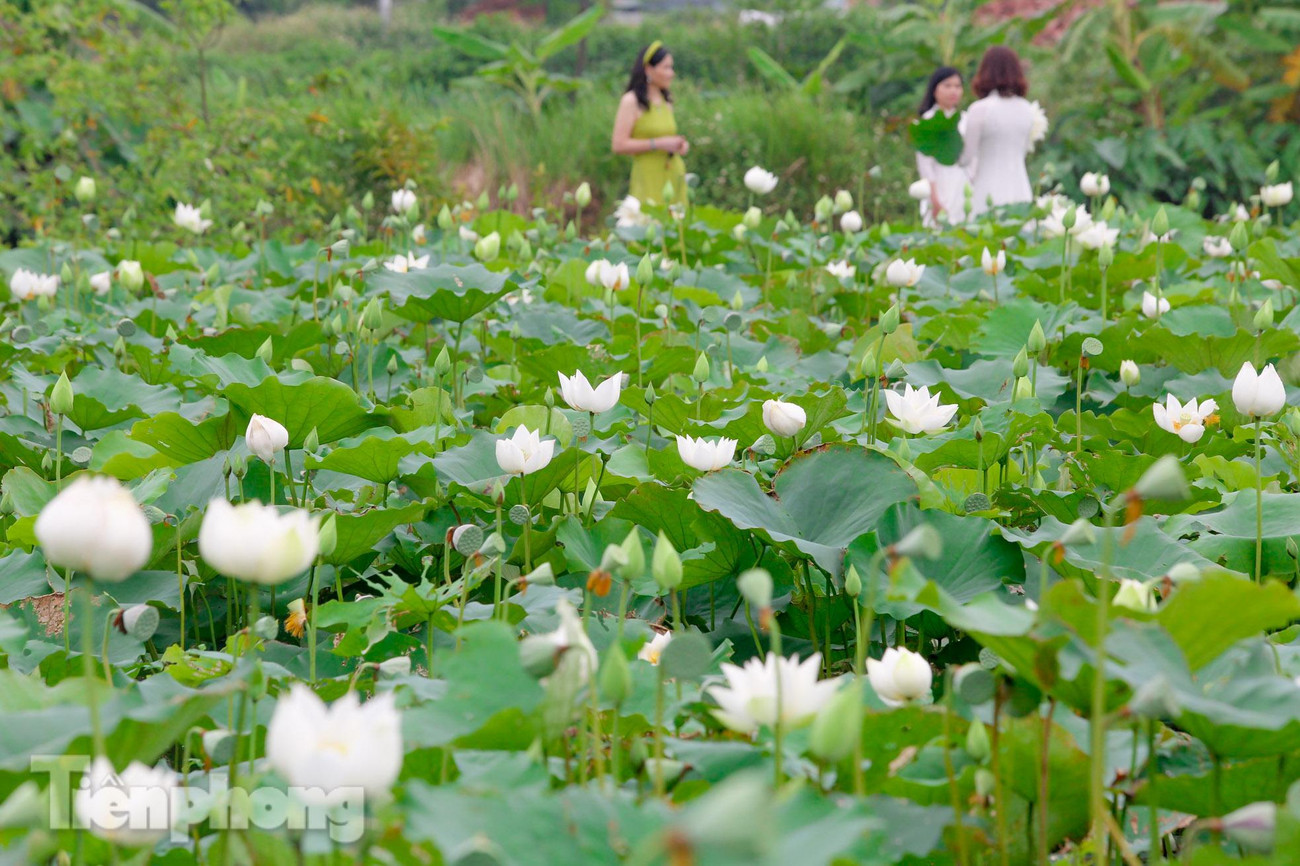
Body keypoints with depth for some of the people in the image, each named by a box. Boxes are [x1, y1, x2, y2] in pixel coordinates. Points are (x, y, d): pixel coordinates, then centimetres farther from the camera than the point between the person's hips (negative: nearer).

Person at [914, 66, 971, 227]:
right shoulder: (929, 120, -4)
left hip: (964, 187, 5)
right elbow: (924, 162, -7)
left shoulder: (964, 120, 12)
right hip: (941, 186, -5)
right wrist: (934, 197, -12)